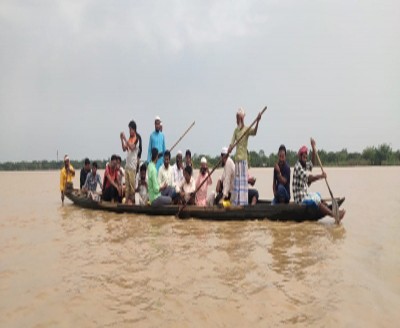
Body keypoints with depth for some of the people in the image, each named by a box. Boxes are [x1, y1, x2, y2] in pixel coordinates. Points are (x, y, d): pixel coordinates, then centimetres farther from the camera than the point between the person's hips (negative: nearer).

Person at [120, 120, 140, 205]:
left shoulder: (136, 139, -7)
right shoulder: (129, 139, 16)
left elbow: (132, 147, -22)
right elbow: (124, 149, 15)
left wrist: (125, 138, -23)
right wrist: (122, 139, 4)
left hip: (132, 165, -7)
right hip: (127, 164, 7)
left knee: (132, 183, -5)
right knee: (126, 183, 7)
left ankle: (132, 199, 0)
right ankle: (127, 199, 10)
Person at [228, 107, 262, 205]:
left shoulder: (246, 129, -4)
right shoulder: (236, 130, 11)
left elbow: (254, 132, -25)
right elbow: (231, 144, 8)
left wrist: (257, 121, -41)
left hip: (243, 159, -5)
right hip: (237, 158, 5)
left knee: (243, 181, -6)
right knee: (237, 181, 8)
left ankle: (243, 203, -4)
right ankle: (236, 203, 12)